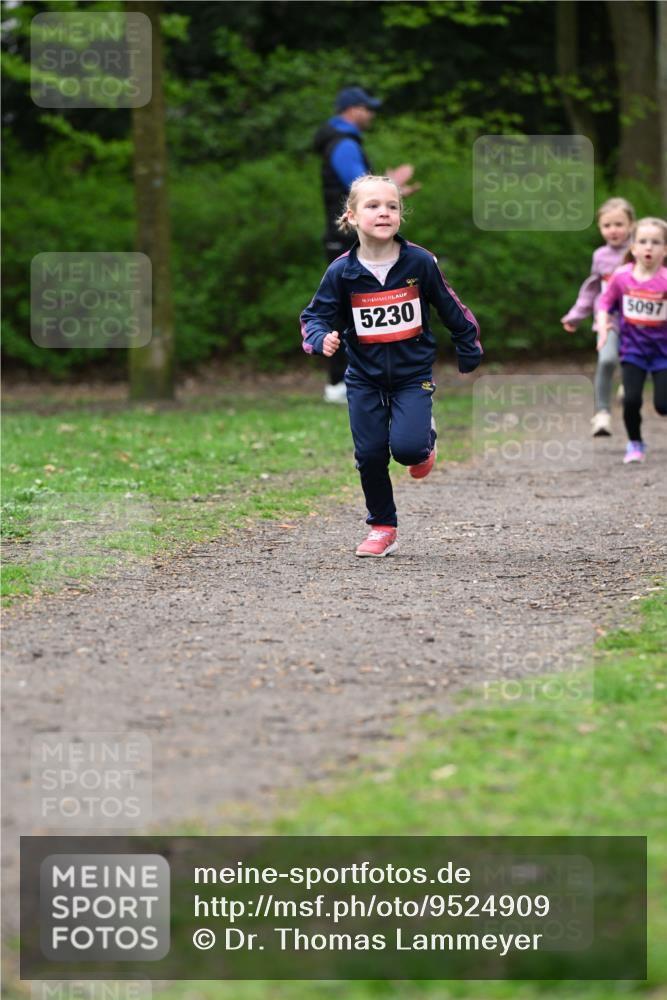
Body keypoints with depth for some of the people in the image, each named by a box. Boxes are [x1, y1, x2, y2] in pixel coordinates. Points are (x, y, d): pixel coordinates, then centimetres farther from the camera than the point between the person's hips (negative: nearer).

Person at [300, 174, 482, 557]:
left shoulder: (420, 262, -11)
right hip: (365, 377, 2)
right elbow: (316, 315, -2)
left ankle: (426, 439, 19)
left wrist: (469, 349, 13)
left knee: (406, 447, -18)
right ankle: (383, 529, 19)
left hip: (413, 372, -2)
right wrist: (322, 338, -25)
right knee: (370, 454, 1)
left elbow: (449, 306, 3)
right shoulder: (342, 272, -11)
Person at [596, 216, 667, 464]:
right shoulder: (622, 277, -7)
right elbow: (605, 303, 5)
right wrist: (603, 327, -10)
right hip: (633, 349, 1)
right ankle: (635, 444, 13)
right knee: (631, 399, -11)